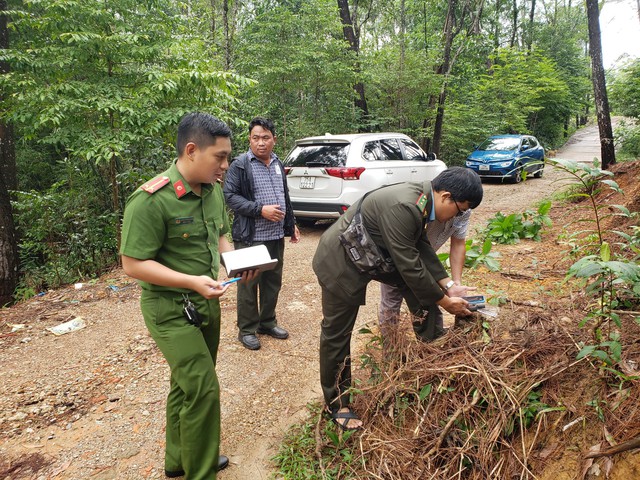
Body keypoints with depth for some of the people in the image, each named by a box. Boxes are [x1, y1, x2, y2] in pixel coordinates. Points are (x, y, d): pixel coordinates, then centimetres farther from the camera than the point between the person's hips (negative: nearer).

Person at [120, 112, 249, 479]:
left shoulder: (214, 189, 1)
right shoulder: (151, 200, -22)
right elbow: (133, 264, -20)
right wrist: (192, 281, -28)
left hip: (207, 303, 8)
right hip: (171, 309, -7)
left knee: (188, 383, 20)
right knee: (203, 389, -7)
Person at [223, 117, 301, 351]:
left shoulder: (278, 164, 14)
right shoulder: (240, 165, -8)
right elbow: (230, 196, -14)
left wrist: (291, 224, 22)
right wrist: (260, 210, -20)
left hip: (276, 235, 7)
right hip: (250, 237, -6)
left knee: (273, 281, 15)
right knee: (248, 284, 3)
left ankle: (268, 322, 31)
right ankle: (247, 330, 18)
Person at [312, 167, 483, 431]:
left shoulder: (420, 198, -4)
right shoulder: (402, 207, -33)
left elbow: (421, 249, 5)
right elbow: (409, 266, -27)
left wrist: (448, 285, 0)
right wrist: (443, 301, -15)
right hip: (340, 263, -9)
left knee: (424, 285, 3)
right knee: (337, 333, 4)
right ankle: (336, 404, 22)